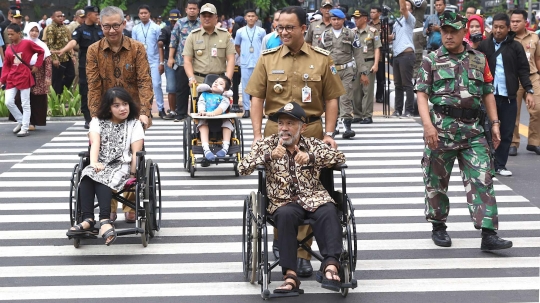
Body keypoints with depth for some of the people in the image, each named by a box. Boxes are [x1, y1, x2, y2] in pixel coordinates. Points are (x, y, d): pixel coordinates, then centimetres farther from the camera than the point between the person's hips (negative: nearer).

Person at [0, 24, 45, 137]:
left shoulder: (27, 43, -6)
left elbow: (41, 52, 4)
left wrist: (37, 65, -1)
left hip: (24, 77, -5)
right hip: (11, 78, 5)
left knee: (25, 104, 1)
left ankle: (25, 128, 6)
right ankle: (21, 122, 19)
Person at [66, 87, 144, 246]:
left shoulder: (134, 125, 10)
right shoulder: (98, 122, 15)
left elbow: (136, 153, 1)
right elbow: (95, 143, -4)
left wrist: (132, 174, -13)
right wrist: (94, 162, -22)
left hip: (122, 166, -3)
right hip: (100, 166, 3)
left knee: (102, 178, -35)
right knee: (87, 175, -32)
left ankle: (104, 220, -51)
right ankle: (88, 219, -43)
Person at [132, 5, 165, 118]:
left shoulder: (156, 28, -2)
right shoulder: (135, 29, 5)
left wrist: (161, 62, -4)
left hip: (154, 61, -2)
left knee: (156, 84, -7)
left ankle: (161, 109, 1)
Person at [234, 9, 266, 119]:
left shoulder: (261, 31, 0)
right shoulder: (240, 31, 3)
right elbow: (237, 46, 17)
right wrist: (242, 55, 11)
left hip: (258, 63, -1)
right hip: (245, 63, 1)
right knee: (245, 86, 2)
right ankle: (246, 109, 6)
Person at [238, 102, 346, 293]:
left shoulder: (312, 144, 13)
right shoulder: (268, 145, 10)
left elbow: (340, 157, 0)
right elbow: (242, 168, -1)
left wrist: (311, 157, -15)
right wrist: (269, 156, -17)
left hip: (314, 198, 1)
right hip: (283, 201, -1)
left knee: (328, 212, -31)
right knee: (285, 215, -35)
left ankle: (331, 265, -41)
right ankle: (290, 274, -38)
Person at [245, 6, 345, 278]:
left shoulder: (322, 59, 3)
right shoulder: (268, 58, 4)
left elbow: (331, 99, 4)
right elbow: (257, 98, 3)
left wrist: (328, 134, -5)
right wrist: (257, 134, -6)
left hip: (311, 131, -1)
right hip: (276, 131, 1)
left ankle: (302, 252, 4)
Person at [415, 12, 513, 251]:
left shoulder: (479, 59, 11)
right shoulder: (432, 60, 3)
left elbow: (488, 94, 16)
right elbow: (422, 94, -3)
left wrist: (495, 123, 7)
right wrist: (428, 124, -17)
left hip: (473, 129, 2)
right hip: (441, 129, -2)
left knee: (482, 180, -6)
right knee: (437, 181, 7)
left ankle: (488, 234, -9)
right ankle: (438, 227, 25)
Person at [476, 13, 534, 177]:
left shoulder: (516, 46, 2)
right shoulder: (484, 45, 1)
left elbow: (523, 70, 2)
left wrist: (529, 91, -7)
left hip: (509, 96, 1)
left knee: (506, 133, 6)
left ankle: (500, 165, 16)